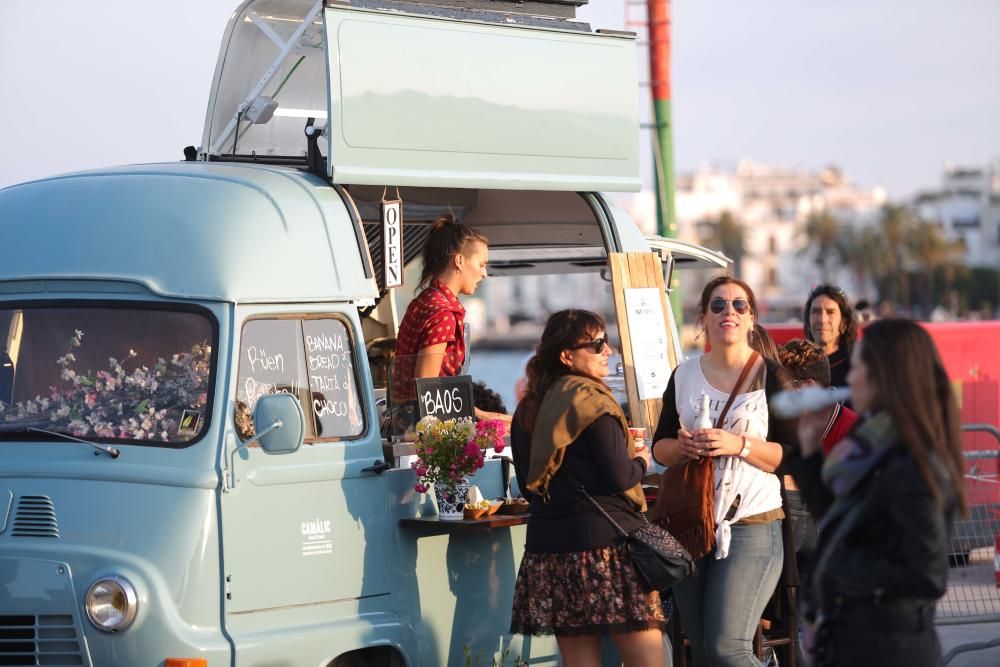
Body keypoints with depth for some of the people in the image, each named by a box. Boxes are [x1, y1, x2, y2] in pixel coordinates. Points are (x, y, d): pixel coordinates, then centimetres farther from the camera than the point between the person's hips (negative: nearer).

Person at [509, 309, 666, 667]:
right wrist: (641, 462, 7)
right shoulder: (590, 399, -10)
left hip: (549, 543, 7)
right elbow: (619, 478, -13)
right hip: (605, 537, -7)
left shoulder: (527, 409, 12)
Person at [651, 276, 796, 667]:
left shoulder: (771, 376, -3)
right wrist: (681, 447, -8)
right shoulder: (684, 376, 10)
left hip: (751, 528, -5)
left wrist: (739, 445, -20)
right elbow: (659, 448, 14)